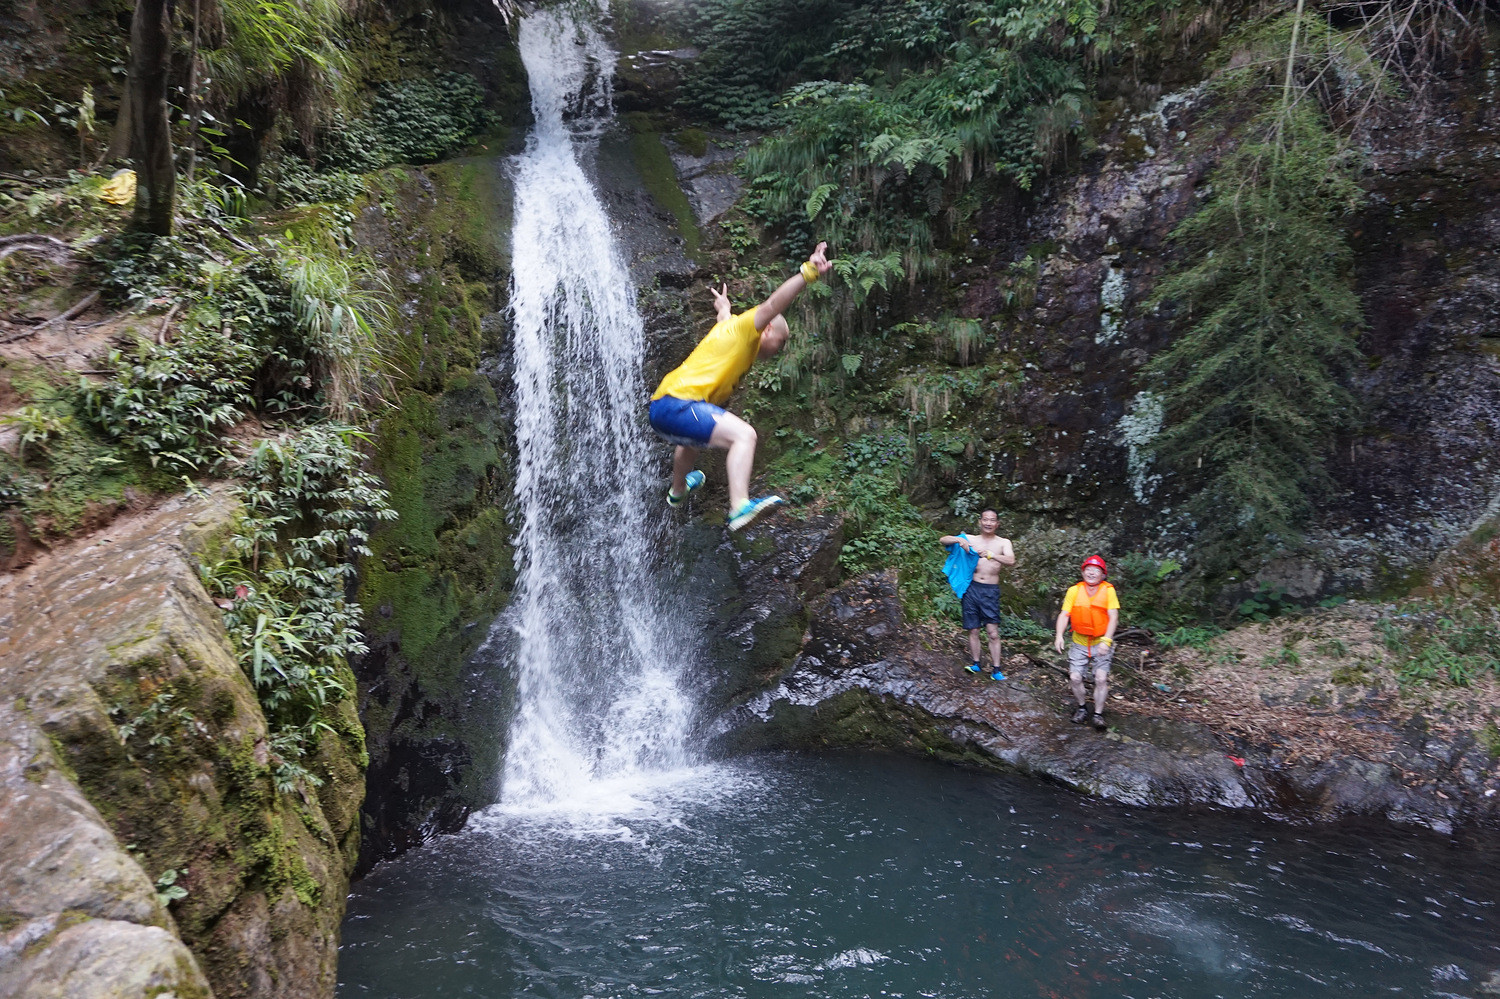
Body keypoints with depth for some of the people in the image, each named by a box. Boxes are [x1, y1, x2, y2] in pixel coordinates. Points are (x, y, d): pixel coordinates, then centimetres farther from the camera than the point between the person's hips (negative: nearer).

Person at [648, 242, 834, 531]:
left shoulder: (728, 326, 25)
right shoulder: (744, 327, -2)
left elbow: (726, 319, 51)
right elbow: (774, 305, -20)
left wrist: (724, 308, 72)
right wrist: (808, 273, -29)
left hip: (661, 408, 11)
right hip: (678, 405, -11)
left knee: (691, 440, 41)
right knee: (744, 435, -25)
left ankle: (678, 491, 68)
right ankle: (740, 507, -43)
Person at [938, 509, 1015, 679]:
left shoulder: (1003, 542, 6)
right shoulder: (970, 539, 8)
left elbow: (1011, 561, -13)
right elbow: (942, 540, 1)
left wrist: (991, 555, -30)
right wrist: (959, 540, -19)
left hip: (991, 591, -1)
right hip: (971, 588, 1)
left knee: (993, 633, -5)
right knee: (973, 630, 7)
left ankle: (996, 670, 0)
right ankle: (975, 664, 18)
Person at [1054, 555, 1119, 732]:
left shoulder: (1108, 590, -7)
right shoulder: (1074, 590, -3)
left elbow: (1113, 617, -12)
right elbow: (1064, 615, -7)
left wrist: (1106, 640, -23)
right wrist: (1059, 635, -22)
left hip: (1101, 643, -2)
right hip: (1079, 643, 2)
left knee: (1101, 678, -11)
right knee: (1075, 677, -5)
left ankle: (1098, 714, 7)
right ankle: (1082, 707, 21)